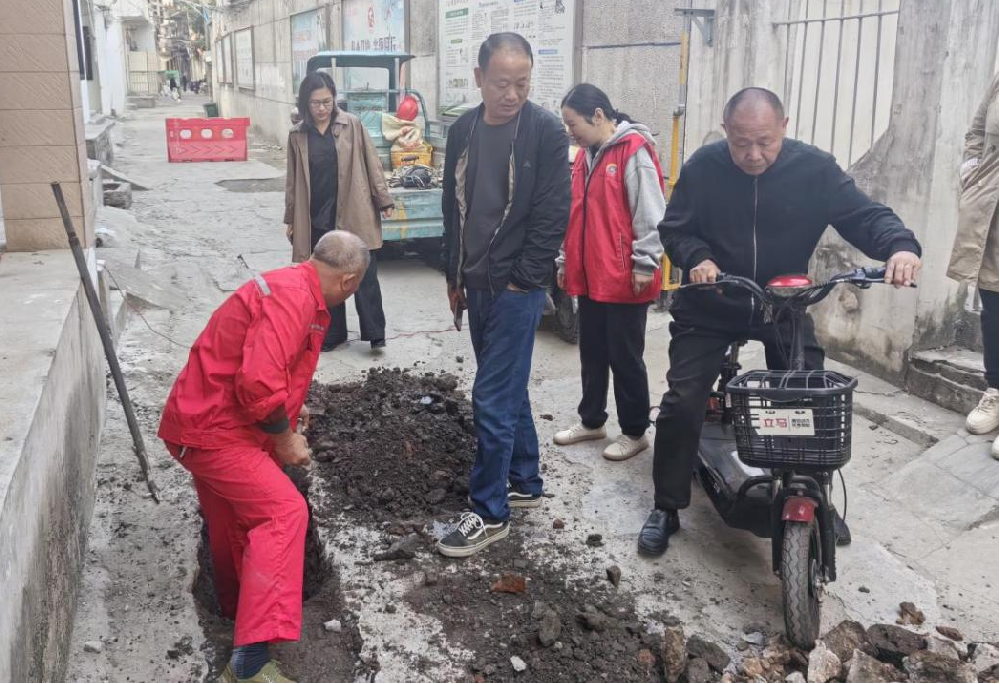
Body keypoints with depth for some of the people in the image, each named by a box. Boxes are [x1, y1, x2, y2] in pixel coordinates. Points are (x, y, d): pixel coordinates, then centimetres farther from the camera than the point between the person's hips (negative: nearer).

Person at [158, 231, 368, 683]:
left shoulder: (291, 287, 12)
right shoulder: (293, 297, -22)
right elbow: (259, 383, -31)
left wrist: (291, 410, 39)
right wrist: (284, 439, -16)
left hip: (204, 422, 10)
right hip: (212, 430, -10)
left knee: (236, 520, 24)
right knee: (284, 512, -17)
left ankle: (236, 608, 48)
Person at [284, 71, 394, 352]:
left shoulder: (352, 125, -1)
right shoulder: (298, 135, 5)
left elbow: (371, 163, 1)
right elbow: (293, 179, 10)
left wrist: (383, 200, -3)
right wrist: (291, 218, 10)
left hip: (354, 215, -2)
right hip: (317, 219, 2)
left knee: (365, 276, 1)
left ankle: (374, 333, 10)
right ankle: (332, 334, 19)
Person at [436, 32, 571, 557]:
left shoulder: (546, 131, -10)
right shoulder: (463, 131, 7)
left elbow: (552, 215, -12)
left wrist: (521, 280, -13)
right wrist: (455, 277, 16)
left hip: (518, 288, -6)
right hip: (477, 286, 6)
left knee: (492, 400, -6)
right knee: (509, 390, 16)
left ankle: (489, 512, 7)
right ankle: (525, 483, 31)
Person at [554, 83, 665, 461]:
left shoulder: (633, 151, -14)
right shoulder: (586, 154, 13)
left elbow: (650, 213, -16)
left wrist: (645, 264, -16)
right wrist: (565, 260, 20)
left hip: (623, 278, -8)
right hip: (589, 275, 8)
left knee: (625, 357, 2)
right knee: (592, 353, 17)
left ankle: (635, 431, 16)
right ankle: (591, 421, 31)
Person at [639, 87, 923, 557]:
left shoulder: (815, 169, -12)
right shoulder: (703, 167, -12)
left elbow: (864, 215, -13)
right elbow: (673, 227, -4)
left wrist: (901, 246, -34)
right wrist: (695, 257, -26)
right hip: (709, 308, -1)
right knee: (681, 403, -8)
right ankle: (667, 508, 9)